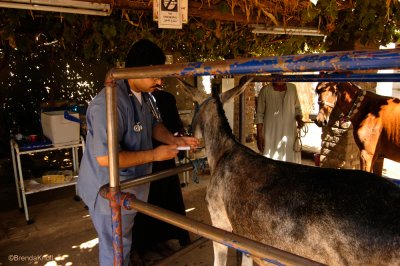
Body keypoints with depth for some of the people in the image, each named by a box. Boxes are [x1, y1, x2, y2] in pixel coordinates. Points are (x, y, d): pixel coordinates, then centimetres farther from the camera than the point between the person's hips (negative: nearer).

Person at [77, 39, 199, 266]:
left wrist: (175, 141, -6)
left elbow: (154, 125, 14)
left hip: (129, 186, 9)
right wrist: (154, 155, -26)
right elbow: (105, 158, -34)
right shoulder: (110, 103, -31)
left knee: (123, 243, 29)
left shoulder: (144, 96, 0)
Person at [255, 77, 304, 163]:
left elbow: (297, 108, 15)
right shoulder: (265, 90, -3)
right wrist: (259, 136, -6)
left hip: (289, 133, 3)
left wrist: (299, 119, -7)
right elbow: (259, 114, -2)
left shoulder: (292, 88, 6)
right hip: (271, 135, -3)